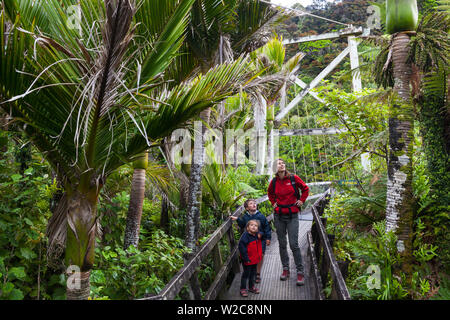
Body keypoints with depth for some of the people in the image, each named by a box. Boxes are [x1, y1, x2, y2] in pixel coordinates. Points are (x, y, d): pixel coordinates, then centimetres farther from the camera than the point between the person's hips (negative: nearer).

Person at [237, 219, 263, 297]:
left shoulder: (257, 235, -1)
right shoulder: (245, 235, -23)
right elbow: (241, 247, -26)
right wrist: (246, 258, -25)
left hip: (255, 258, 7)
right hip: (248, 260, -7)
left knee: (253, 273, 20)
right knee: (246, 273, 5)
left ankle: (251, 286, 38)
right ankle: (243, 289, 20)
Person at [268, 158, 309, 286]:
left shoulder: (293, 178, -5)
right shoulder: (274, 182, 2)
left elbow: (305, 189, 11)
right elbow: (270, 193, 24)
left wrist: (301, 201, 4)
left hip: (292, 215, -3)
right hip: (279, 215, 3)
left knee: (294, 244, -6)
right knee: (282, 244, 10)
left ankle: (300, 272, 6)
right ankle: (285, 268, 24)